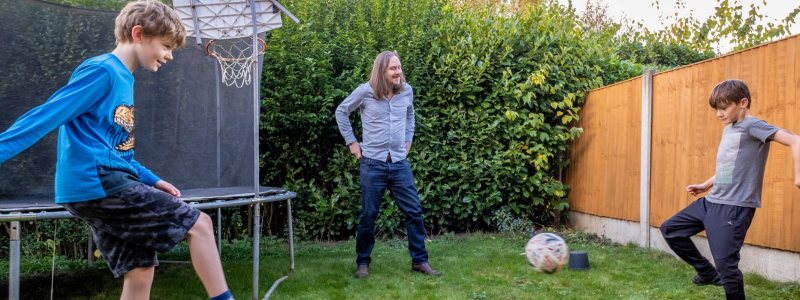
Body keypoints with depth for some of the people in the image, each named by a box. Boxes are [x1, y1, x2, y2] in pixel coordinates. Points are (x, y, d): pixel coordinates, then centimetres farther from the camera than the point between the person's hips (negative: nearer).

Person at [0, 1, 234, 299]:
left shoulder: (123, 79, 19)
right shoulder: (102, 71, -9)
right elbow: (46, 116, -15)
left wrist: (150, 181, 17)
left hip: (105, 186, 9)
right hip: (99, 184, -9)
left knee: (140, 272, 7)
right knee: (198, 224, -8)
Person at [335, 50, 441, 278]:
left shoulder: (406, 91, 4)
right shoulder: (365, 91, -7)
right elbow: (341, 112, 6)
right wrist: (351, 142, 4)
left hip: (399, 163, 3)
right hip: (373, 163, -3)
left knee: (414, 212, 2)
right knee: (368, 215, 4)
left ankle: (420, 261, 14)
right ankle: (363, 263, 20)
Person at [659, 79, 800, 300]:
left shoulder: (752, 125, -11)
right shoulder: (728, 129, 15)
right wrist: (705, 186, 22)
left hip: (735, 207, -9)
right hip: (711, 201, 9)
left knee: (725, 263, -9)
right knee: (670, 229, 13)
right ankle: (708, 273, 24)